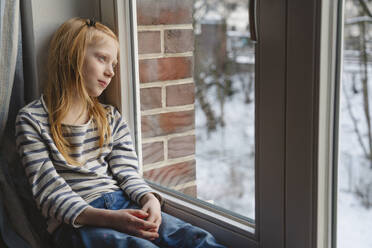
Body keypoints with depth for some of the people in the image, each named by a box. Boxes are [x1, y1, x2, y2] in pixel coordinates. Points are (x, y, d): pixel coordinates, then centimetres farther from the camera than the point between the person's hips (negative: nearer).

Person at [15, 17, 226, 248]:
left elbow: (127, 173, 10)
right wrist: (106, 218, -21)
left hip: (123, 206, 5)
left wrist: (149, 198, -13)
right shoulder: (32, 120, 2)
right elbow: (50, 191, -7)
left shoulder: (112, 118, 19)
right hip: (76, 221, -4)